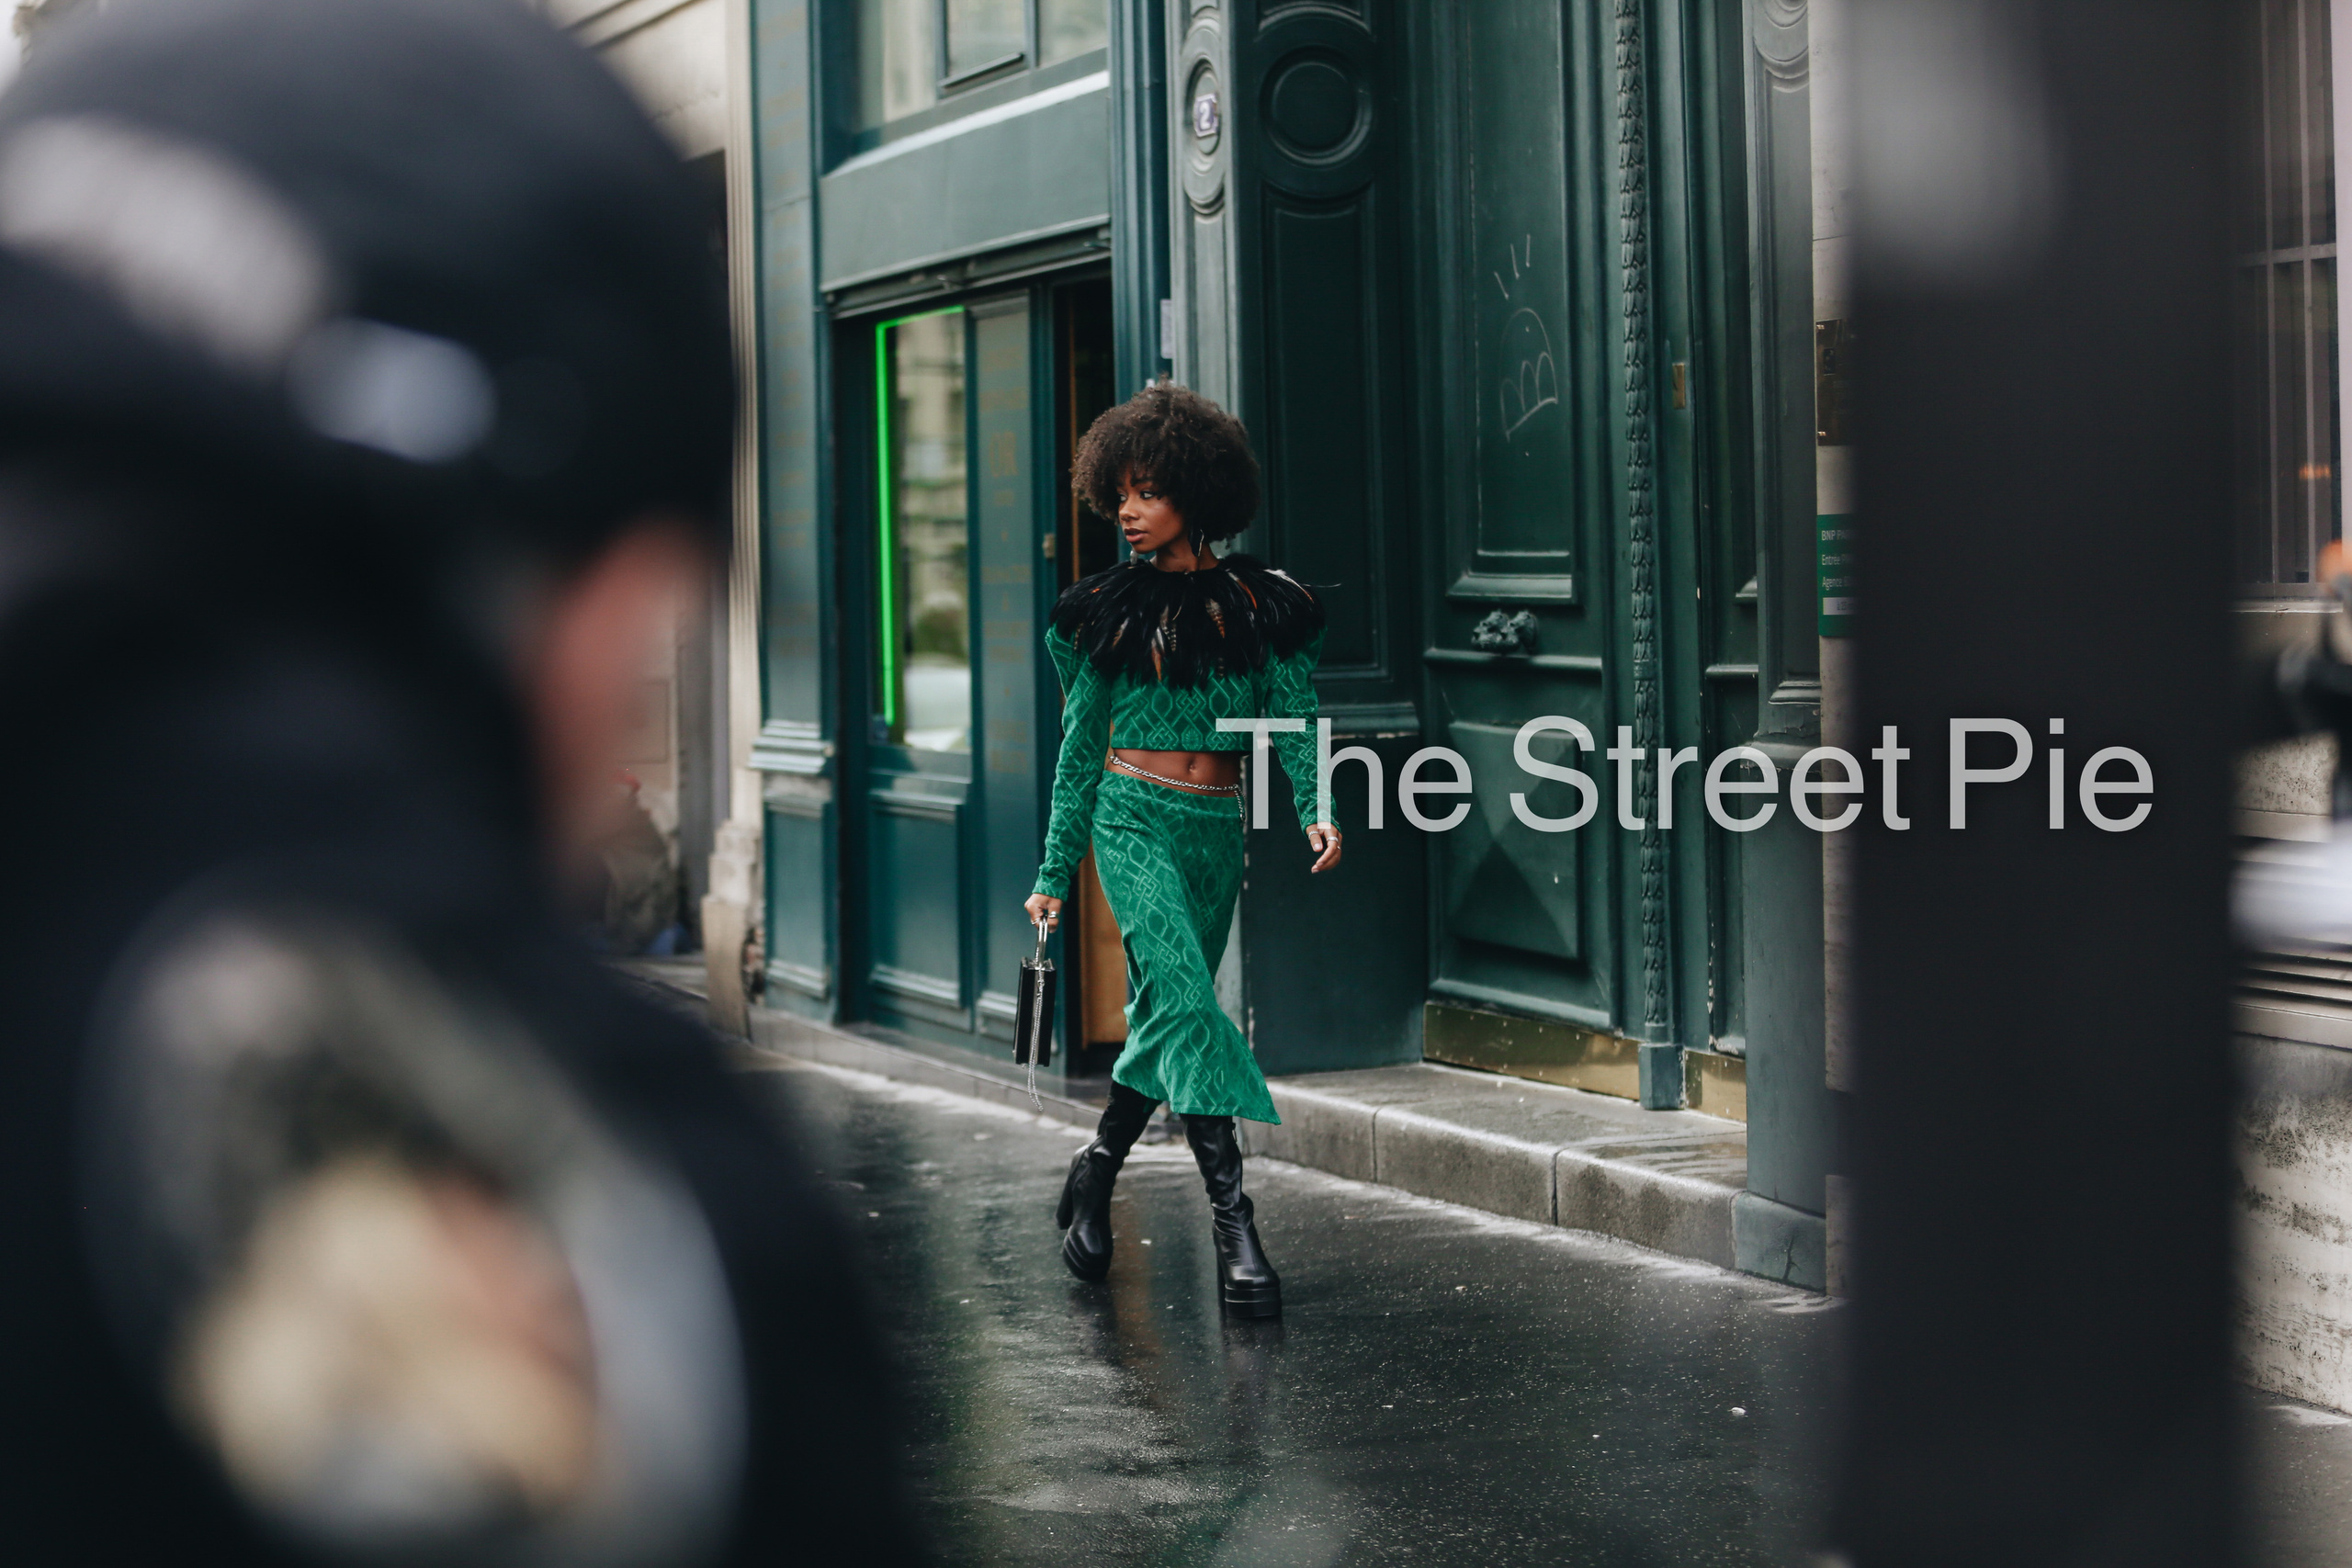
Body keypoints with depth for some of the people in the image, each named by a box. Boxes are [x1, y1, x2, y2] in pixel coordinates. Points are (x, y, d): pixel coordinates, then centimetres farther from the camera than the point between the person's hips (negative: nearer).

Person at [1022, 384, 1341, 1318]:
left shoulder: (1260, 605, 4)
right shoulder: (1108, 610, 3)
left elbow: (1294, 719, 2)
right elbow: (1080, 744, 8)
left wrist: (1317, 810, -17)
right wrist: (1055, 873, 8)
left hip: (1218, 829, 3)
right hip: (1133, 819, -3)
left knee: (1166, 1019, 10)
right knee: (1183, 1001, -19)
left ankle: (1096, 1169, 34)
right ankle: (1234, 1224, -25)